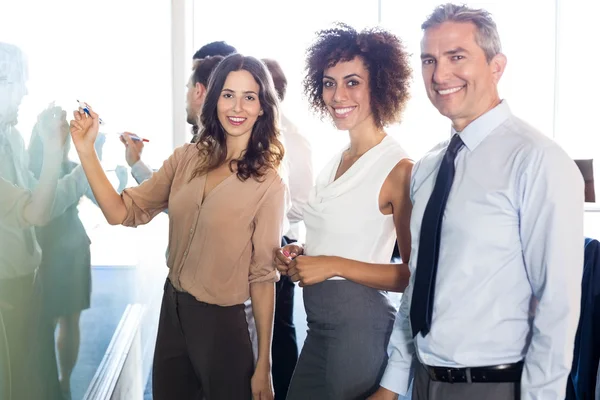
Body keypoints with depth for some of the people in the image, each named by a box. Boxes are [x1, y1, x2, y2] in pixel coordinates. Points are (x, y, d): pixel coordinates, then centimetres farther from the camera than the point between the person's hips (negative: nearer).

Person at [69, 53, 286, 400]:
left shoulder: (268, 184, -13)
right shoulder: (187, 158, -1)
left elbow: (263, 276, -11)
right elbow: (123, 212, -4)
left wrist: (263, 365, -9)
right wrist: (86, 151, -13)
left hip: (222, 323, -5)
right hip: (172, 310, 5)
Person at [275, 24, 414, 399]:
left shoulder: (399, 168, -15)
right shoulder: (336, 161, 9)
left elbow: (415, 274, -16)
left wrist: (335, 266, -20)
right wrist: (301, 254, 2)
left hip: (360, 324, -8)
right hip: (320, 323, 8)